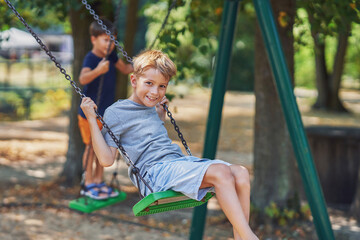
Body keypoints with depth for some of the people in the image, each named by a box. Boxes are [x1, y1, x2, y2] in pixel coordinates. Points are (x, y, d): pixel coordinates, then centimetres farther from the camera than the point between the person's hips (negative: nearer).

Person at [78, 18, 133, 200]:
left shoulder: (111, 55, 1)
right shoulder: (91, 59, -22)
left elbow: (125, 69, 19)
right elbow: (83, 79, -40)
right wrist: (98, 70, -58)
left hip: (106, 111, 7)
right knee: (91, 146, 1)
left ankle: (98, 181, 26)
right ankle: (88, 184, 12)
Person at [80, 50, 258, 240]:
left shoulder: (150, 108, 23)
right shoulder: (116, 113, -1)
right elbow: (106, 159, -10)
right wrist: (91, 119, -13)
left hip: (181, 160, 8)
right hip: (154, 172, -8)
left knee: (240, 173, -13)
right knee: (220, 172, -29)